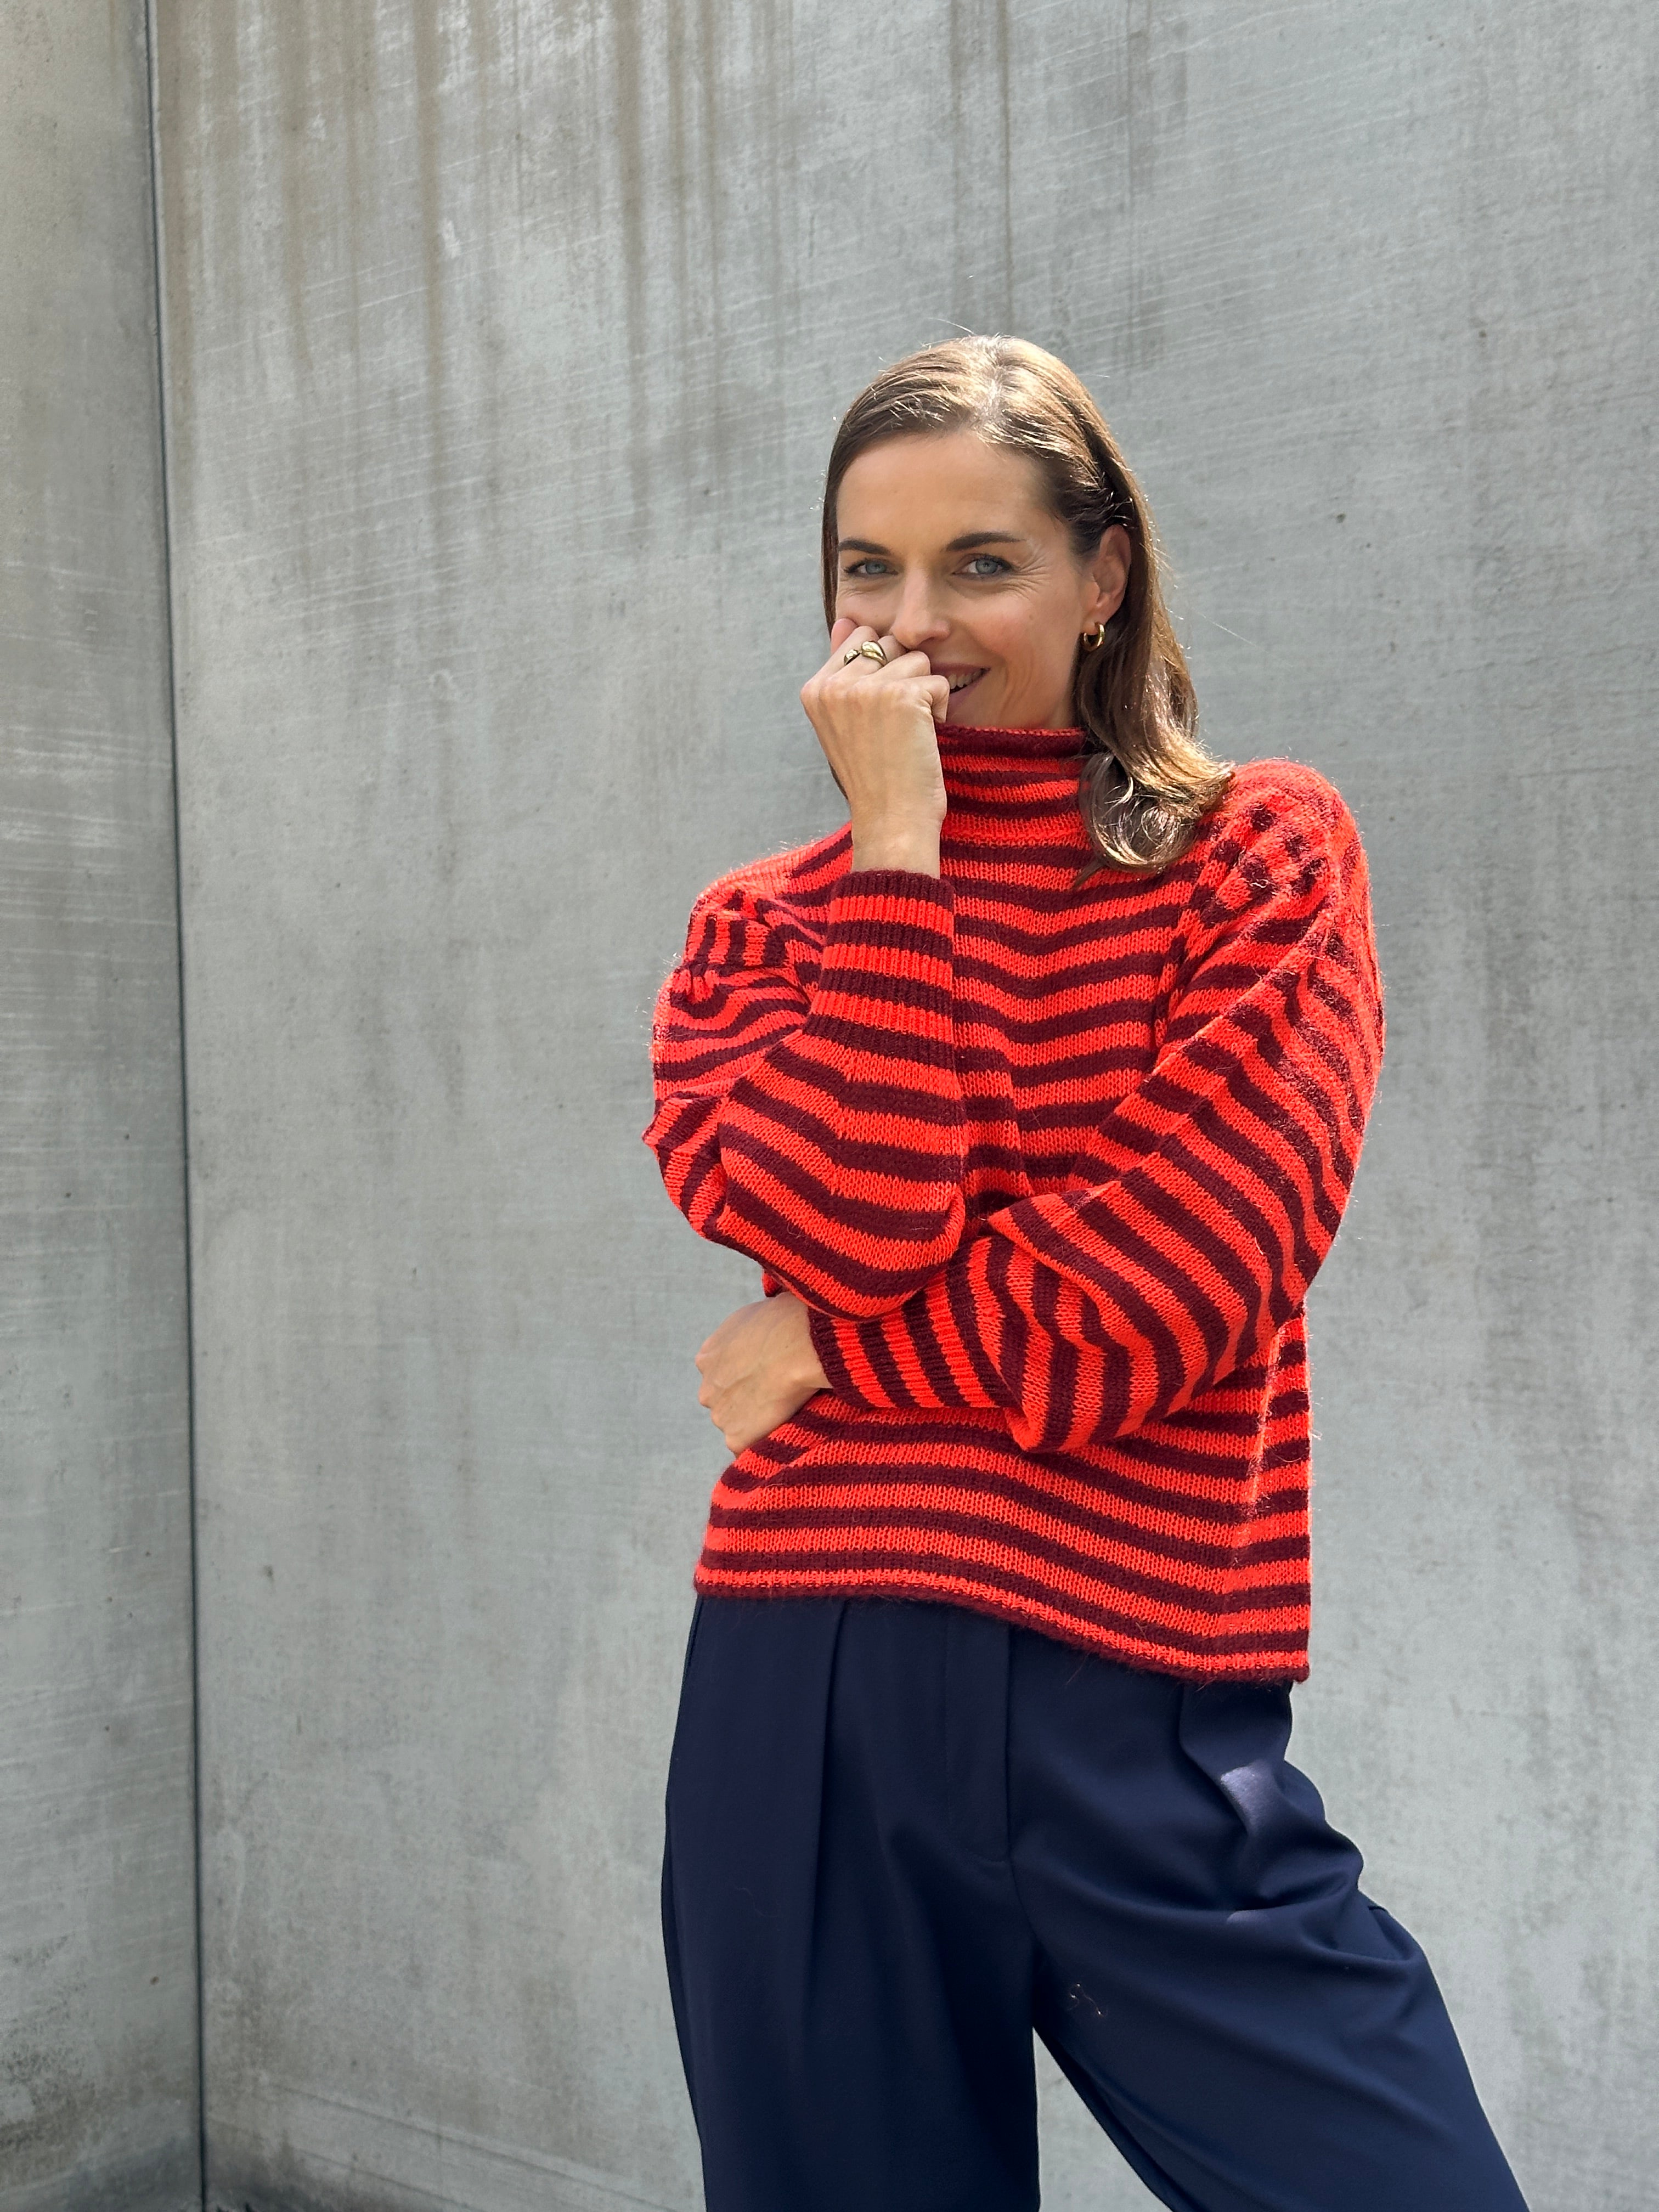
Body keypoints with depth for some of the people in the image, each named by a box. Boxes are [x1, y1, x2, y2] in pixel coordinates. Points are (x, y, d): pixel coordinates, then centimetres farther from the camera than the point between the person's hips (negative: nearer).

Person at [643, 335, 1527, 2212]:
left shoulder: (1266, 857, 3)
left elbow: (1163, 1300, -10)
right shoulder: (764, 925, 10)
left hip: (1149, 1728, -1)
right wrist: (898, 842, -8)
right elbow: (853, 1217, -12)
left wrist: (839, 1345, -5)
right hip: (805, 1715, 2)